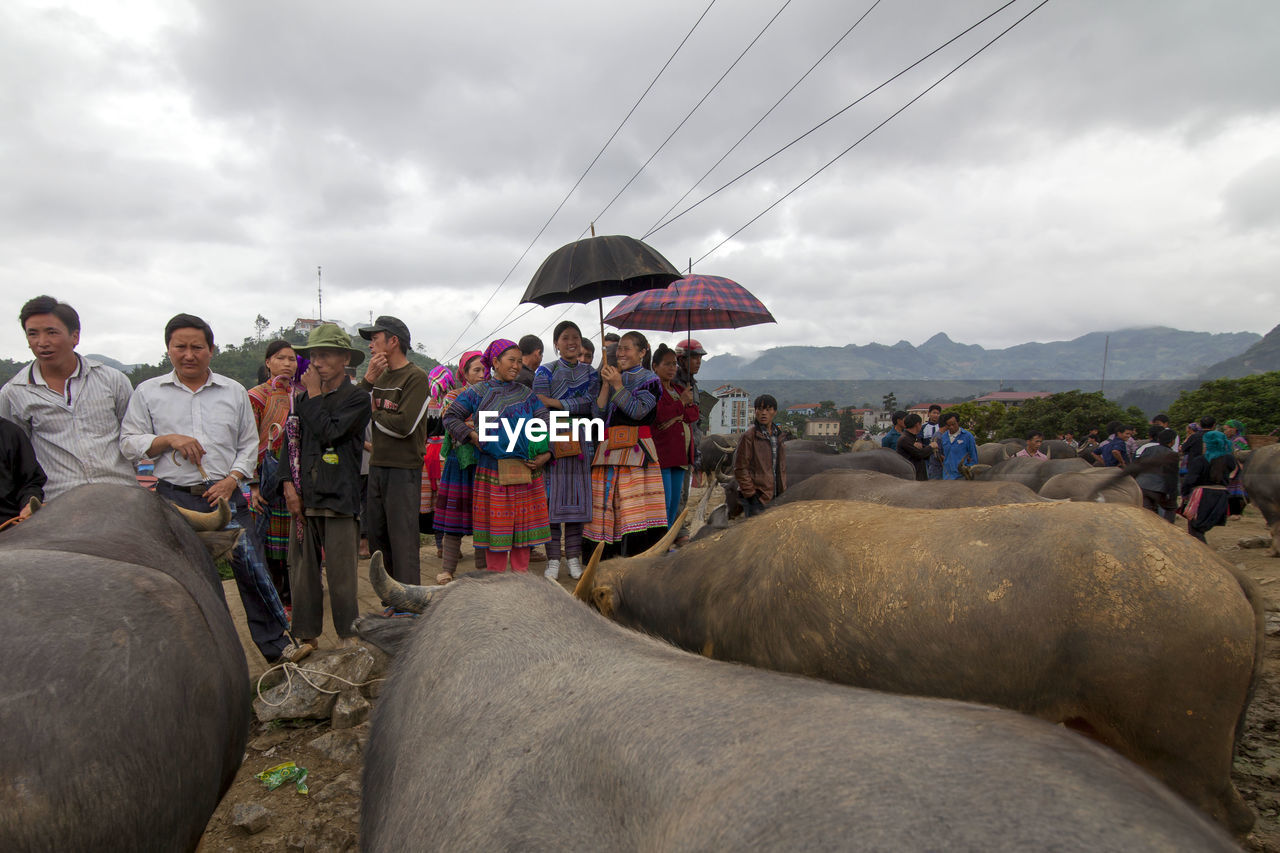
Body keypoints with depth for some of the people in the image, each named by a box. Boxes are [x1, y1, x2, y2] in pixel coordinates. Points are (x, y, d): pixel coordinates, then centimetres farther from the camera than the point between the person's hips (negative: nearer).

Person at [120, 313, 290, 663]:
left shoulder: (234, 391, 8)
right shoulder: (148, 392, 7)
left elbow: (249, 444, 10)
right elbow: (129, 443, 6)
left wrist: (233, 479, -5)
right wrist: (169, 440, -11)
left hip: (225, 494, 0)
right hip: (174, 498, 0)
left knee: (252, 569, -3)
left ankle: (278, 649, 9)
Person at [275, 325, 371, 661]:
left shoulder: (357, 397, -2)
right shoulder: (303, 399, 15)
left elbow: (329, 431, -16)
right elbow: (290, 442, 15)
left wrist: (314, 395, -5)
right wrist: (289, 483, 4)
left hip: (340, 499, -5)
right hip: (304, 498, 5)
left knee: (340, 573, -2)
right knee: (302, 570, 9)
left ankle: (349, 635, 11)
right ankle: (307, 636, 21)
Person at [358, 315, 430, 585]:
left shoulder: (415, 377, -10)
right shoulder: (380, 376, 13)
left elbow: (403, 425, -19)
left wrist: (372, 414, -2)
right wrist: (368, 378, -6)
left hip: (404, 468, -8)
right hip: (377, 465, 8)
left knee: (402, 540, -5)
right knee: (376, 534, 15)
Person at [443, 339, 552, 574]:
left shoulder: (526, 394, 12)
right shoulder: (478, 393, 5)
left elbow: (545, 424, 8)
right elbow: (450, 416, 7)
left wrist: (546, 454, -6)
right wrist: (472, 435, -5)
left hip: (526, 469, 3)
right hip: (492, 471, -2)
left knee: (523, 523, 6)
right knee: (496, 525, 1)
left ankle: (521, 575, 17)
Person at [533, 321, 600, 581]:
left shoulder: (590, 373, 12)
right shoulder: (545, 371, 7)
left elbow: (589, 404, -5)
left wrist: (554, 403, -11)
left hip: (581, 440, 2)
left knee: (577, 497, 2)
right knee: (552, 497, -4)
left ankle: (574, 557, 10)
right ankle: (553, 559, 3)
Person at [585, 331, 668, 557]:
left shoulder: (649, 379, 5)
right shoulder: (613, 378, 19)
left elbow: (639, 411, -10)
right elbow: (599, 414, 9)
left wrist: (617, 385, -11)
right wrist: (606, 385, -1)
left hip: (636, 450, -5)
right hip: (609, 449, 5)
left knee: (634, 510, -11)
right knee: (609, 504, 1)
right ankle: (612, 557, 7)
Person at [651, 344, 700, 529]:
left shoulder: (679, 389, 22)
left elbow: (695, 413, 9)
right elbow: (657, 415, -17)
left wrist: (678, 416, -10)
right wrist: (682, 403, -9)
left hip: (680, 454, 8)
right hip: (660, 453, -8)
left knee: (675, 502, 8)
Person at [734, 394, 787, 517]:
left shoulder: (778, 435, 12)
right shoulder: (749, 436, -9)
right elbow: (740, 468, -10)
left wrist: (782, 491, 14)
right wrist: (750, 494, -13)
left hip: (775, 497, 7)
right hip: (757, 498, -7)